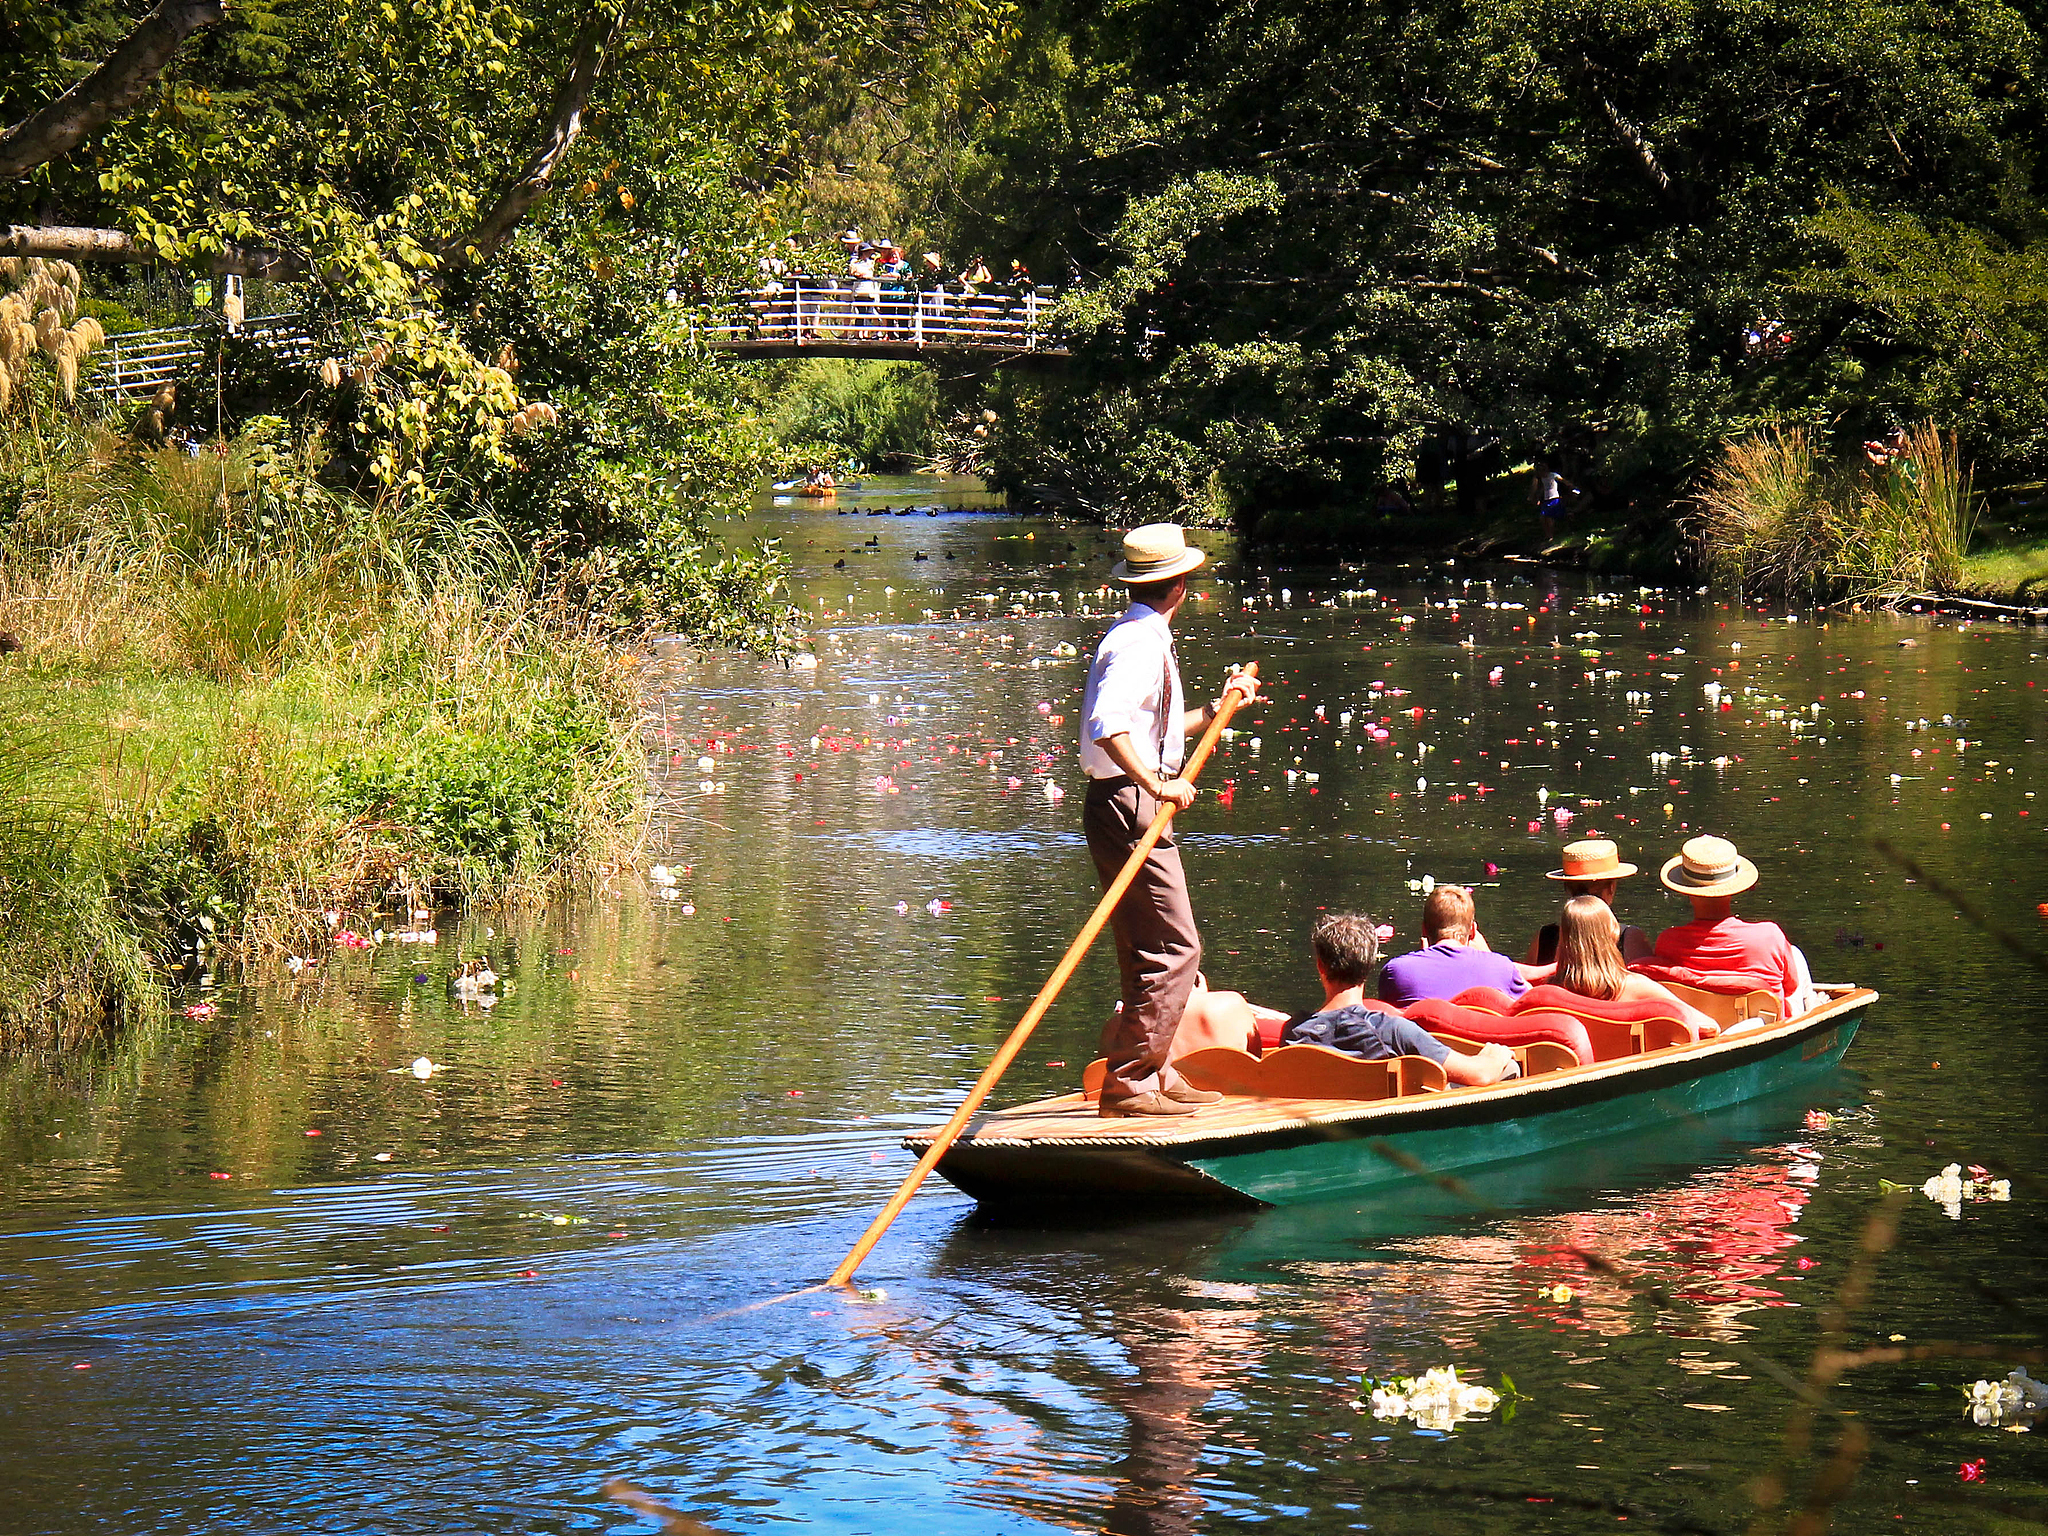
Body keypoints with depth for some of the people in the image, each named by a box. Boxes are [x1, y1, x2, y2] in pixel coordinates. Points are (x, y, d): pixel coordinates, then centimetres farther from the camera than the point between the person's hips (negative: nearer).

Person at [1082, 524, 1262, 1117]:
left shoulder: (1145, 639, 16)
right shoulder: (1139, 644, -15)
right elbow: (1107, 725, -30)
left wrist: (1217, 708, 32)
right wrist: (1157, 784, -33)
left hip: (1131, 806, 11)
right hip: (1129, 806, -11)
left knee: (1149, 950, 16)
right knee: (1173, 949, -11)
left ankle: (1153, 1074, 23)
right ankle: (1129, 1081, -10)